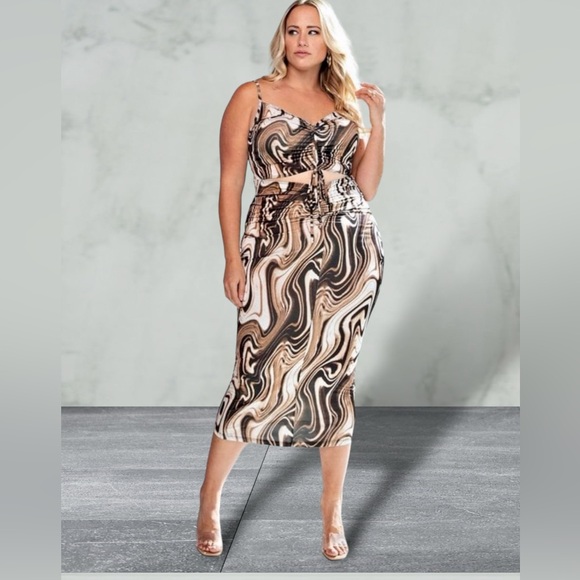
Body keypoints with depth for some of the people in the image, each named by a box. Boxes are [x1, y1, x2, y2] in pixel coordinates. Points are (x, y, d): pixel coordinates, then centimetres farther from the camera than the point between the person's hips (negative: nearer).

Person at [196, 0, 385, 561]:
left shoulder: (346, 102, 15)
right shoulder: (252, 96, 5)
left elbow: (366, 186, 11)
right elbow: (230, 182, 1)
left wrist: (378, 120, 3)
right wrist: (233, 259, -6)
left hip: (352, 251, 3)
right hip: (278, 250, -3)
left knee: (336, 377, 7)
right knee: (257, 379, -5)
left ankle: (332, 511, 18)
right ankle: (209, 501, 15)